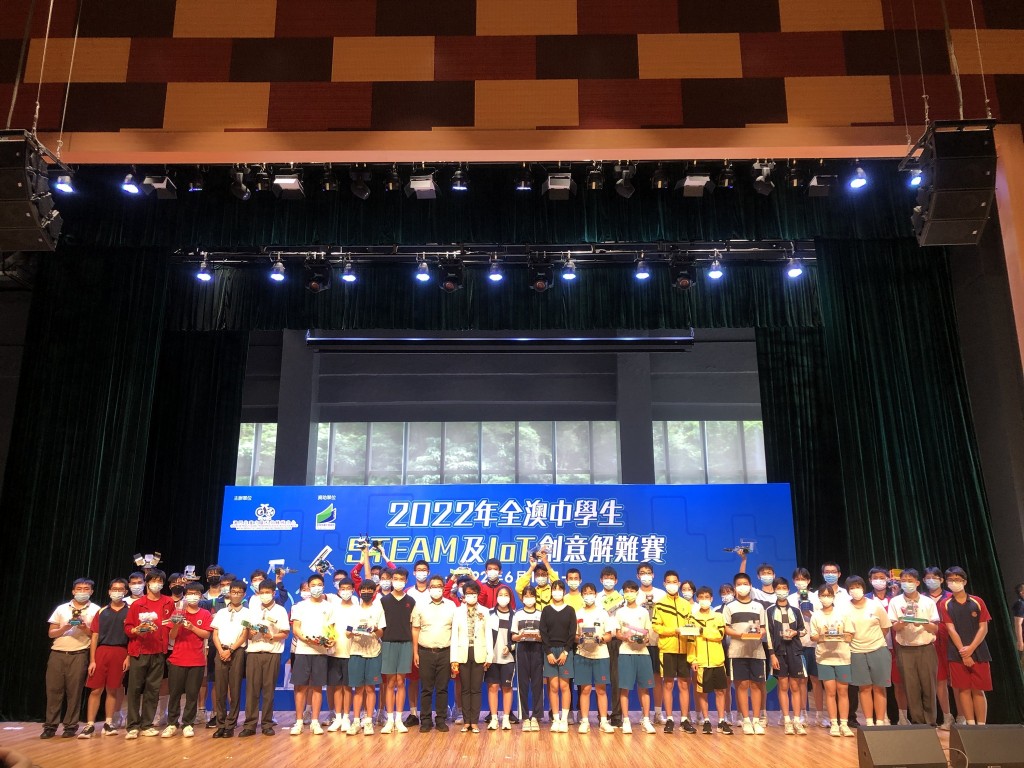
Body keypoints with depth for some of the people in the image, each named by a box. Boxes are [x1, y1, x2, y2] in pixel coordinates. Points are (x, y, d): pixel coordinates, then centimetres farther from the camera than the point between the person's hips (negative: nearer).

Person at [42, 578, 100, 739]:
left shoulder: (96, 610, 6)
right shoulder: (61, 609, 12)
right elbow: (51, 633, 10)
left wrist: (85, 629, -14)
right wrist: (64, 628, -9)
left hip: (79, 655, -2)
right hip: (57, 654, 2)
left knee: (74, 691, -1)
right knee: (53, 690, 0)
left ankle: (71, 726, 8)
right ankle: (50, 726, 9)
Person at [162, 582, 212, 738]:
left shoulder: (205, 614, 4)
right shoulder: (178, 613, 6)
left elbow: (206, 634, -5)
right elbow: (172, 636, 1)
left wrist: (191, 627, -18)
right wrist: (176, 626, -19)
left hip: (197, 661, -1)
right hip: (177, 659, 1)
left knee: (192, 693, 2)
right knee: (174, 692, 4)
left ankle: (188, 724, 10)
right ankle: (172, 724, 14)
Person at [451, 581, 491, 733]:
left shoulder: (484, 611, 4)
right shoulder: (458, 611, 4)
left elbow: (488, 635, 2)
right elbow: (454, 636, 2)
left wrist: (489, 657, -3)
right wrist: (454, 658, -3)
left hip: (479, 654, -1)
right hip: (463, 653, 1)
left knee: (476, 689, 2)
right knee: (465, 689, 5)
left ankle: (474, 722, 8)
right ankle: (466, 722, 12)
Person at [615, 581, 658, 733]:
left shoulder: (644, 612, 10)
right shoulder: (620, 612, 8)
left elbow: (649, 632, 10)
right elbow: (618, 633, 6)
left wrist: (644, 637, -11)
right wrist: (626, 637, -14)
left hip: (642, 651, 1)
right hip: (625, 652, -1)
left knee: (644, 687, 2)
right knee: (624, 687, -3)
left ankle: (646, 720, 10)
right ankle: (626, 720, 5)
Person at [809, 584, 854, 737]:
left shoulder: (842, 613, 4)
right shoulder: (816, 615, 5)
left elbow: (850, 635, 4)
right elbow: (813, 637, 4)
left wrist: (841, 636, -15)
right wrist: (822, 637, -16)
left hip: (842, 656, 0)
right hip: (824, 657, 0)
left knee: (842, 690, 2)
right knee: (830, 690, 0)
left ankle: (844, 724, 8)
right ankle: (834, 723, 7)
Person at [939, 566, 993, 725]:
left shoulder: (977, 602, 4)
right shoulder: (945, 605, 3)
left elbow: (983, 628, 0)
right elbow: (951, 629, -4)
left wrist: (971, 648, -11)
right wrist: (963, 652, -12)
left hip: (978, 651, 0)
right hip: (957, 654, 0)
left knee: (978, 690, 2)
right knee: (964, 690, 0)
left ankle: (981, 725, 7)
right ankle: (971, 725, 5)